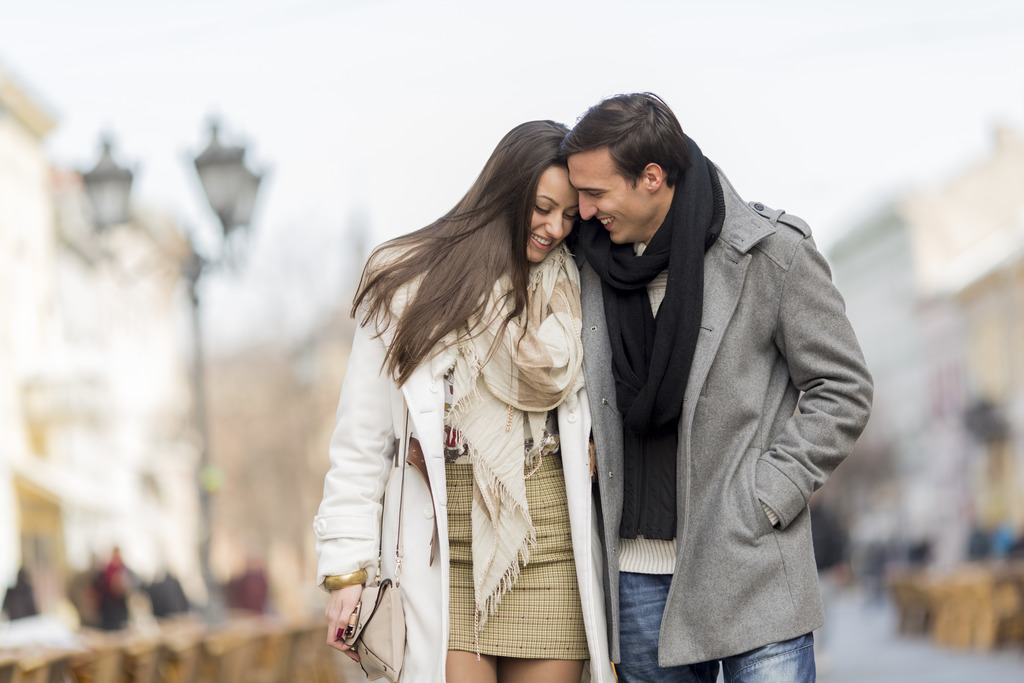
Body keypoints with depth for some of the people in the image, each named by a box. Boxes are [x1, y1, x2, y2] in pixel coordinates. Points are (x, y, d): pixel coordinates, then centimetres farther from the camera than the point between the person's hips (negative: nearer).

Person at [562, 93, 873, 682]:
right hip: (638, 570, 5)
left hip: (752, 570, -4)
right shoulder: (594, 260, 8)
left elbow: (844, 390, -3)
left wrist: (764, 499, -10)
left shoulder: (774, 253, -6)